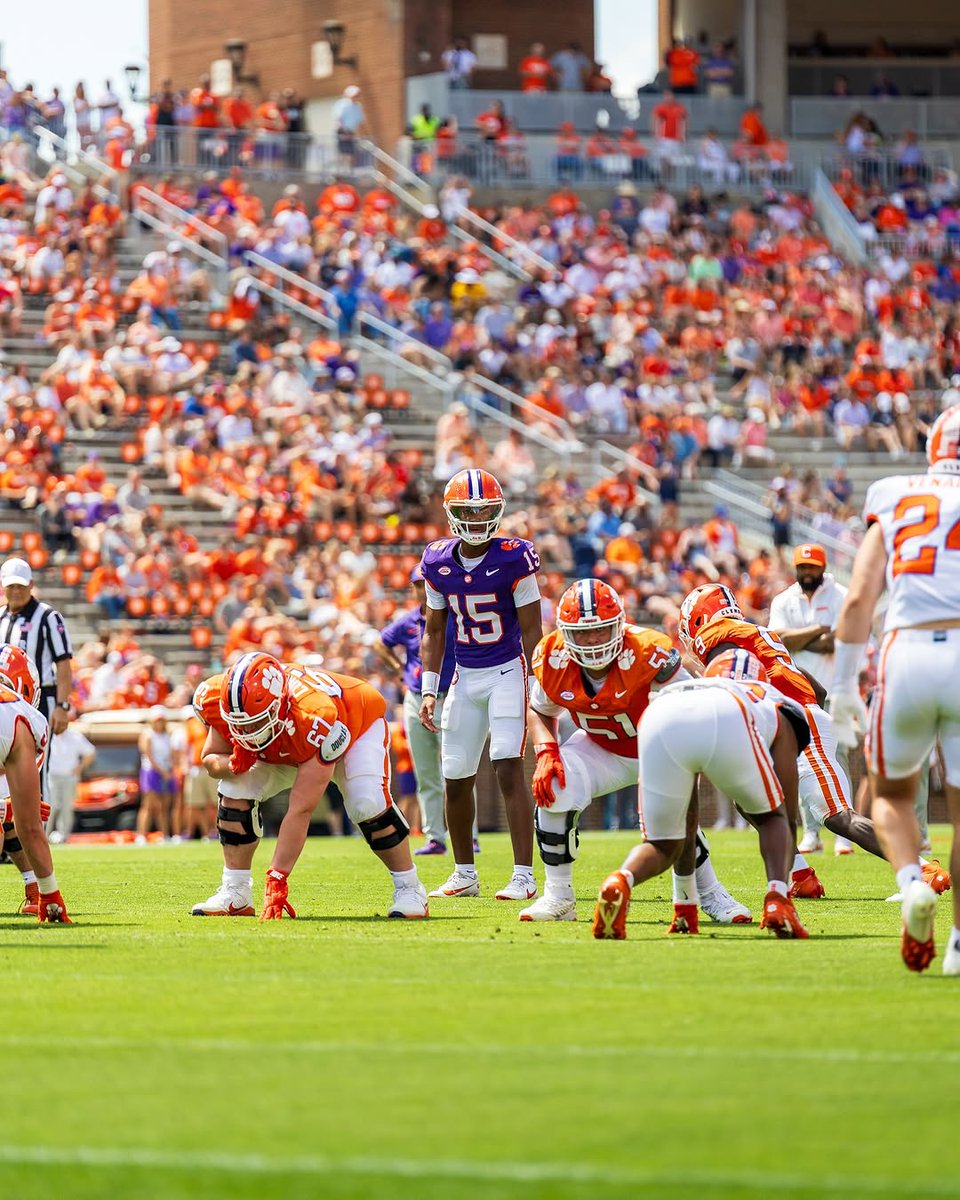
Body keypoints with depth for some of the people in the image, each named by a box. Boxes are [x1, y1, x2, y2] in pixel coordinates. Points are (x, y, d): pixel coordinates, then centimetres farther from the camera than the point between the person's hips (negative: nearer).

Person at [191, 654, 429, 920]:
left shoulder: (316, 719, -47)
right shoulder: (218, 701, -33)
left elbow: (301, 811, -46)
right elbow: (210, 759, -13)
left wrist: (277, 879, -47)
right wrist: (233, 765, -39)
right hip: (286, 747, 5)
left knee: (367, 804, -29)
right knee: (235, 791, -15)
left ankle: (409, 889, -9)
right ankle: (235, 893, -4)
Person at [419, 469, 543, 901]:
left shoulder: (512, 559, -11)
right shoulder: (439, 563, 2)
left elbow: (532, 630, -7)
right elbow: (434, 632, 11)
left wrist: (531, 686, -12)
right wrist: (429, 691, 5)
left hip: (508, 671, -5)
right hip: (466, 676, 5)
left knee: (509, 769, -15)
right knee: (455, 779, 7)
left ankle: (524, 876, -14)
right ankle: (464, 875, 23)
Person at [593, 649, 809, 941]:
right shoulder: (777, 711, 40)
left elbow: (685, 820, 49)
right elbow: (788, 815, 39)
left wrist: (686, 905, 54)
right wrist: (782, 893, 47)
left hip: (659, 722, 2)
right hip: (726, 721, -2)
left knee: (662, 846, 19)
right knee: (771, 818, 25)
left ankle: (620, 881, -14)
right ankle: (776, 900, 0)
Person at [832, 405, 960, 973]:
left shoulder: (895, 506, 14)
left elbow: (859, 597, 6)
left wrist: (845, 682, 10)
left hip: (907, 653, 1)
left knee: (893, 793, 22)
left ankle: (913, 882, -6)